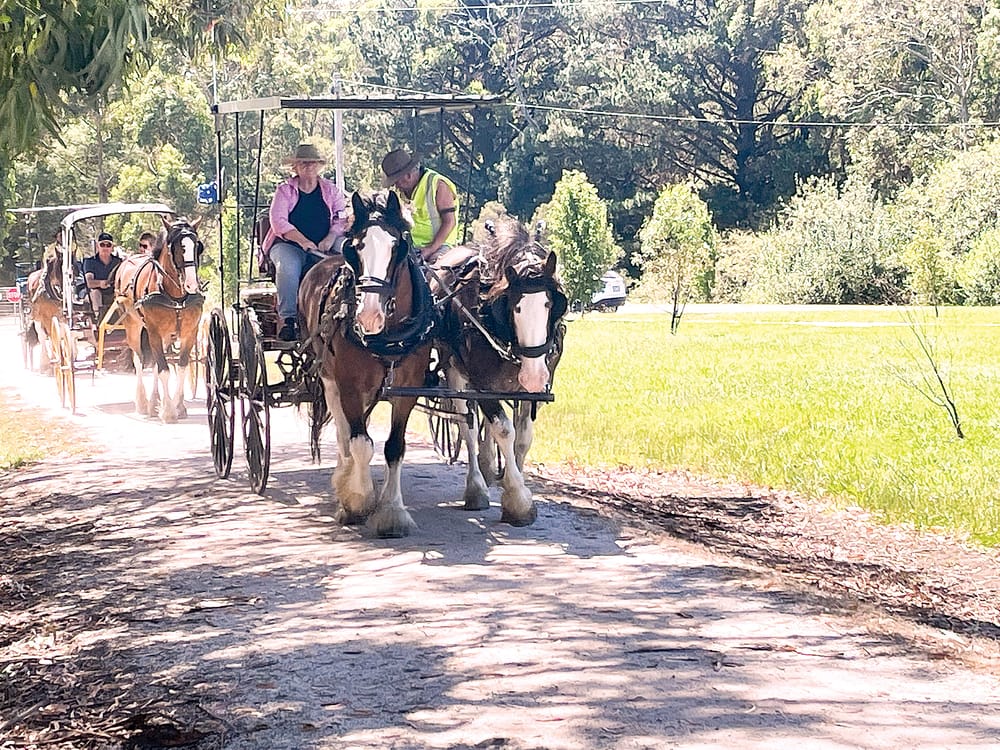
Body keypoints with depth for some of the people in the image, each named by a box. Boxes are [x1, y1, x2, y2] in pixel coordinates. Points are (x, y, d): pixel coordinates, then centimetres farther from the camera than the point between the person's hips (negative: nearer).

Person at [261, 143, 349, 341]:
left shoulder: (331, 191, 14)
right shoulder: (285, 191, 7)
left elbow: (341, 220, 6)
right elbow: (278, 221, -8)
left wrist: (331, 238, -17)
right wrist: (302, 240, -23)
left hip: (324, 246, 2)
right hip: (288, 244, -2)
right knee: (288, 266, -36)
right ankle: (288, 320, -33)